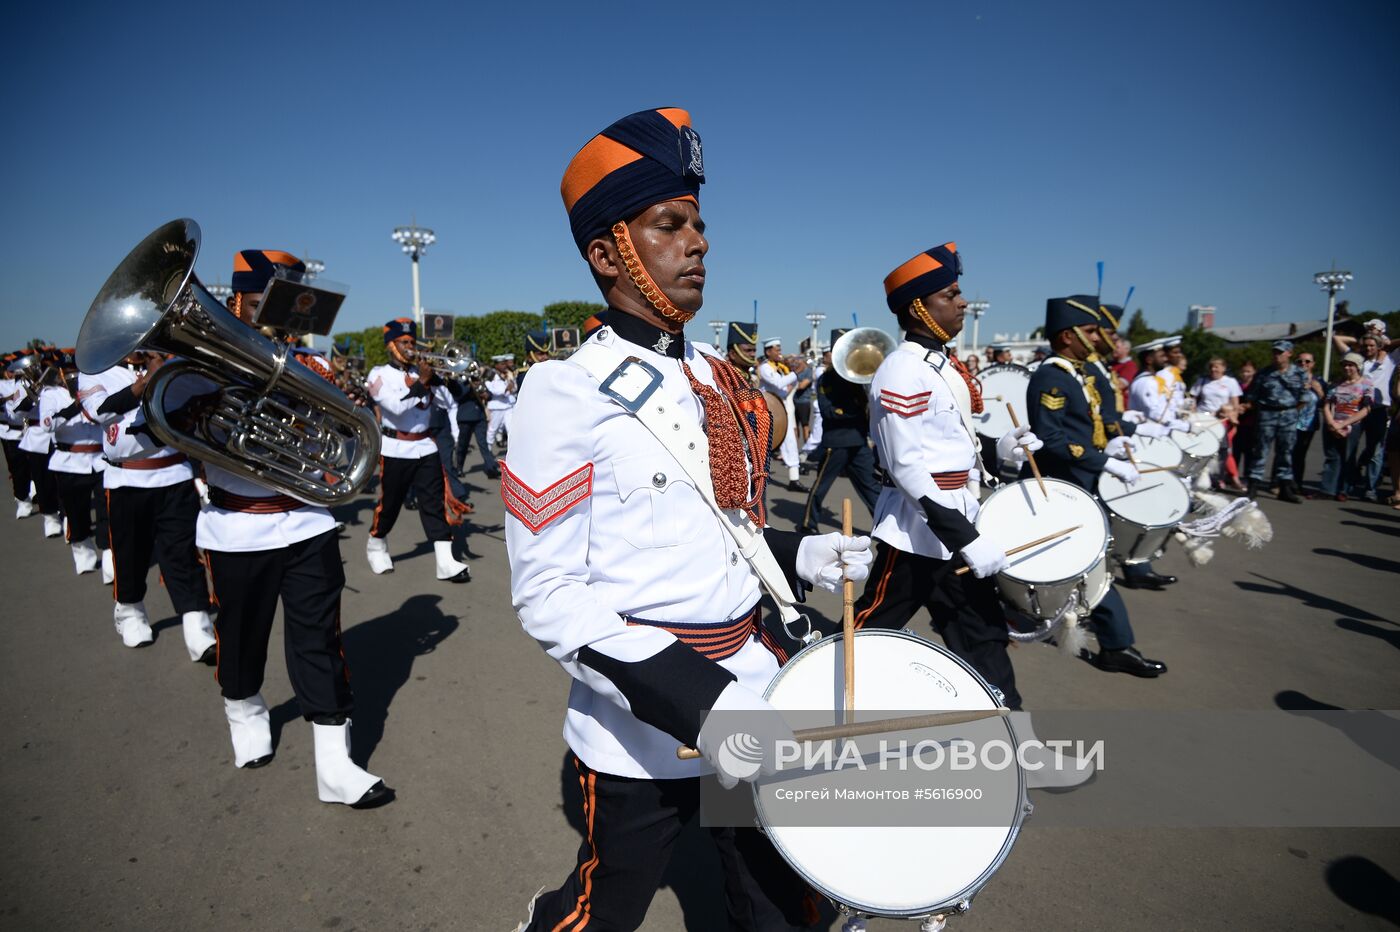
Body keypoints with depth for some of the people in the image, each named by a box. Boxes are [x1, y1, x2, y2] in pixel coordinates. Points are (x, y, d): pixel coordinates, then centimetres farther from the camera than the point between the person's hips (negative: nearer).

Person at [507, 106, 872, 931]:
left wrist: (800, 554, -2)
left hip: (753, 701, 6)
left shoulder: (722, 382, 5)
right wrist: (690, 700, -28)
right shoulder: (569, 394, -17)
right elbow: (548, 596, -19)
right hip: (641, 728, -6)